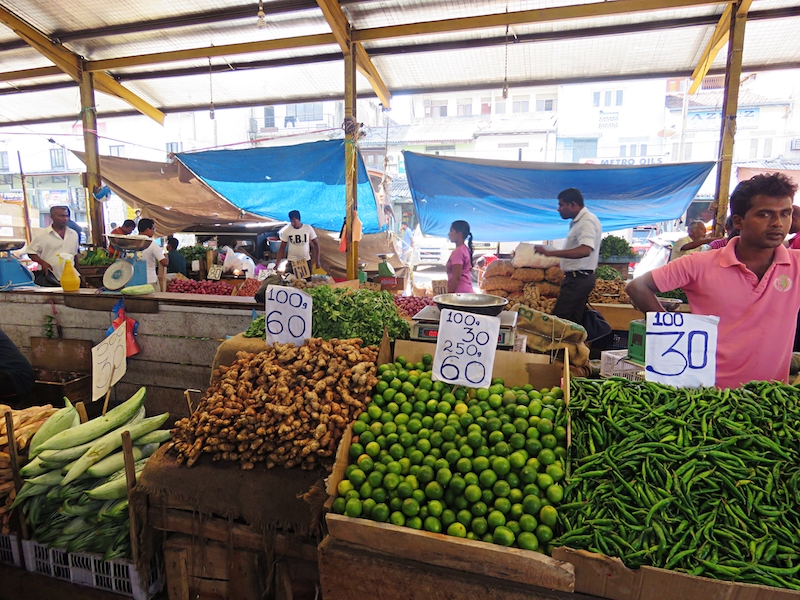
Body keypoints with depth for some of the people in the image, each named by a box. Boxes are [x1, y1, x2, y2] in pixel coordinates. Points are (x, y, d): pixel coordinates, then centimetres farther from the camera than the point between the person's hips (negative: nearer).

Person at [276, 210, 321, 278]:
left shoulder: (308, 228, -9)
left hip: (306, 260, 1)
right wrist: (277, 264, -10)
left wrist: (317, 261, -6)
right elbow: (282, 248, -4)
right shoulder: (286, 230, -9)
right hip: (292, 261, -1)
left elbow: (316, 244, -2)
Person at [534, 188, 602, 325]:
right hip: (576, 278, 10)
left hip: (578, 279, -10)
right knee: (574, 322, 11)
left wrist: (550, 252, -34)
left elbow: (585, 250, -31)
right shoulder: (578, 222, 16)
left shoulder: (587, 221, -15)